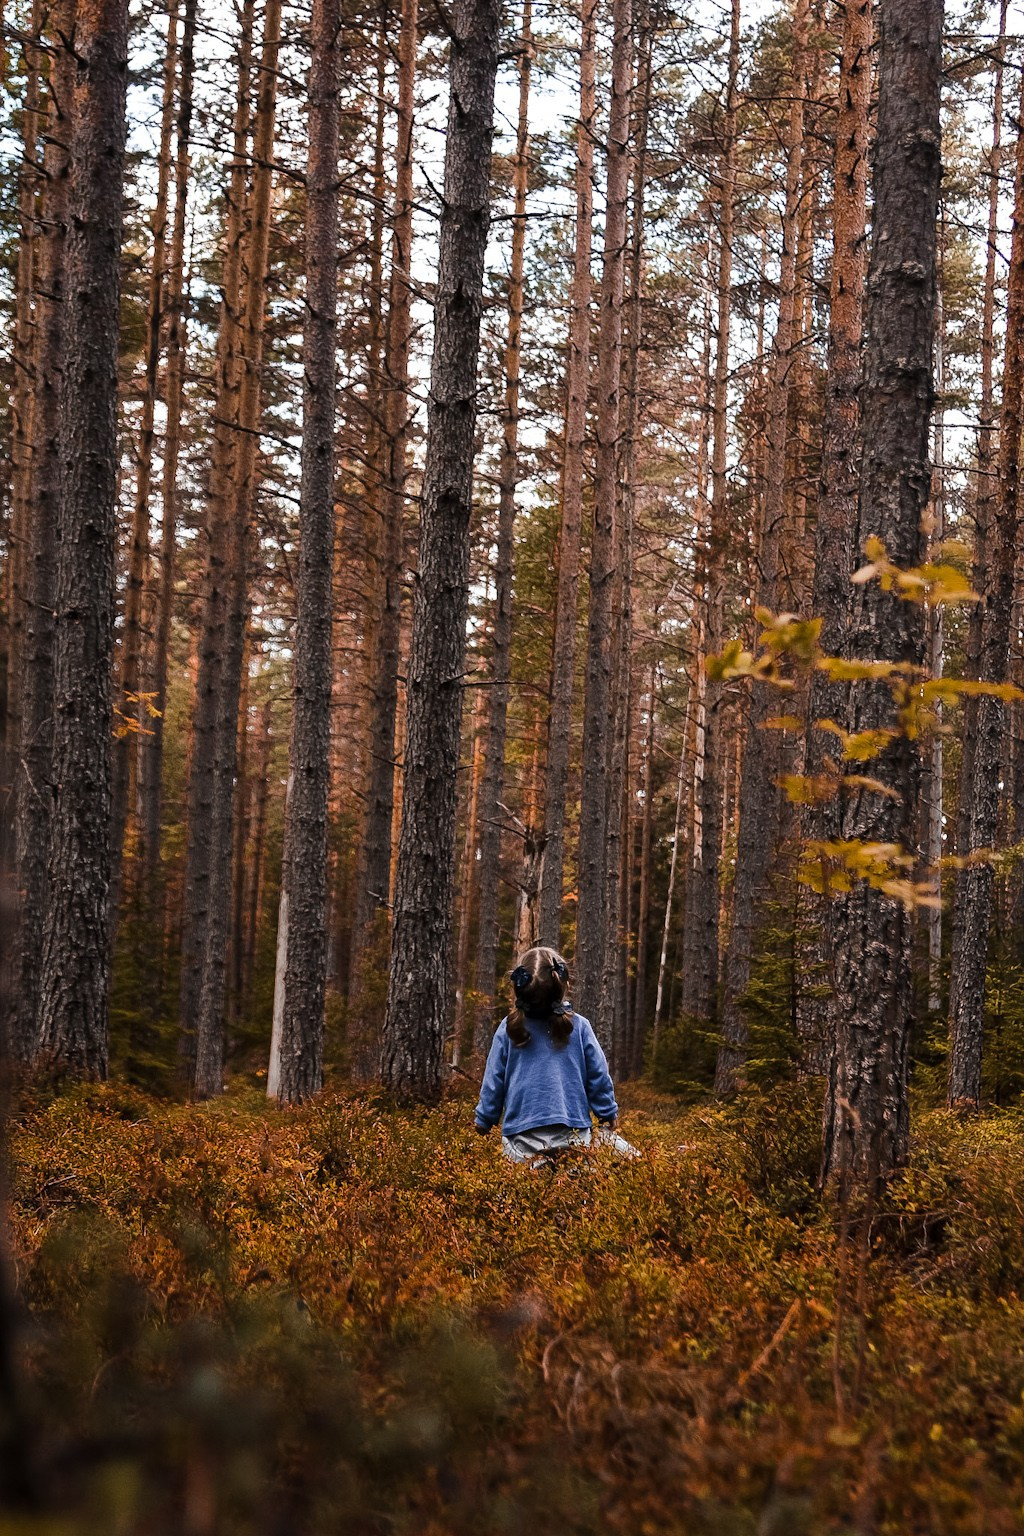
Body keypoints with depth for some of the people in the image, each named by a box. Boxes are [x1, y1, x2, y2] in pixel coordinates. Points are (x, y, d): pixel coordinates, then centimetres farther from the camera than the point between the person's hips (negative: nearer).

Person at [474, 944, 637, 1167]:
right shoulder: (579, 1027, 0)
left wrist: (485, 1120, 21)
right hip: (573, 1134, 1)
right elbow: (599, 1076, 8)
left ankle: (536, 1166, -32)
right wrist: (608, 1114, 22)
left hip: (521, 1138, 0)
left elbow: (493, 1080, 7)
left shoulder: (508, 1029, 0)